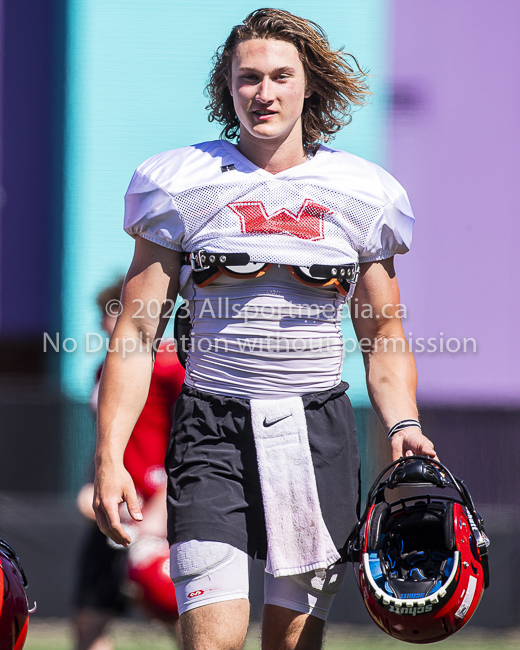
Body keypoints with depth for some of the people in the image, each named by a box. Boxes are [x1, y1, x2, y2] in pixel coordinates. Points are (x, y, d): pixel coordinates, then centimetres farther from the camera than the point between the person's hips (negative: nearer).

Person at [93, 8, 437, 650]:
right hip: (214, 429, -2)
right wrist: (109, 456, -7)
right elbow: (136, 334, 2)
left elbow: (384, 337, 16)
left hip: (318, 432, 2)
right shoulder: (183, 187, 3)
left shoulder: (361, 195, 8)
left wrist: (403, 425, -2)